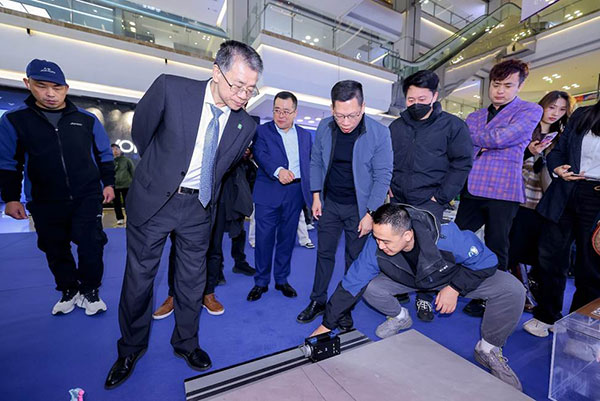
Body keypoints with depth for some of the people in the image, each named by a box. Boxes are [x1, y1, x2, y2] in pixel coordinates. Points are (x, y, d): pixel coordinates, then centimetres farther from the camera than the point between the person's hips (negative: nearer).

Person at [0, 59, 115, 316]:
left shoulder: (86, 119, 1)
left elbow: (104, 155, 9)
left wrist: (108, 183, 6)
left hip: (88, 198, -1)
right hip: (46, 203, 2)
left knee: (90, 246, -1)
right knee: (55, 250, 12)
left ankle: (89, 291, 18)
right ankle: (69, 291, 31)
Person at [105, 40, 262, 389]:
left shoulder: (246, 125, -7)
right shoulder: (171, 88, -13)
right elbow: (141, 132, 2)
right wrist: (162, 168, 12)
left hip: (198, 207, 2)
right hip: (154, 200, -1)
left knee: (193, 280, 12)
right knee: (139, 276, 11)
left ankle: (186, 343, 37)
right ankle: (132, 348, 37)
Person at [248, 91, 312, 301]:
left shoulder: (305, 135, 15)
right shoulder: (262, 131, 4)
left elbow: (309, 164, 13)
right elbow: (260, 154, -14)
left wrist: (310, 193, 3)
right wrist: (278, 170, -32)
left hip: (295, 193, 3)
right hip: (268, 192, -3)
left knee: (287, 238, 11)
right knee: (264, 238, 2)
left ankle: (281, 279, 27)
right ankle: (261, 282, 21)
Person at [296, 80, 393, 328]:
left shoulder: (379, 133, -16)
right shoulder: (324, 127, -5)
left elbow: (383, 176, -12)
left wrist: (370, 214, -14)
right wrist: (316, 196, 2)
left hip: (358, 207, -2)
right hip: (329, 203, 3)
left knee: (355, 259, 9)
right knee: (324, 253, 12)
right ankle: (318, 301, 31)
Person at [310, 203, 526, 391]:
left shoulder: (446, 236, -40)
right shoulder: (375, 245, -32)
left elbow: (486, 261, -20)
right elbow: (350, 285, -24)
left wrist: (455, 288, -28)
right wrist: (327, 325, -19)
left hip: (457, 274, -1)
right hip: (410, 279, 2)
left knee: (512, 290, -23)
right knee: (369, 287, -21)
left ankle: (489, 349, 3)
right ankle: (400, 317, 13)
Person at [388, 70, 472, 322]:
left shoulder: (452, 126, -2)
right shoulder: (396, 127, 9)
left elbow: (462, 163, -4)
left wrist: (441, 196, -10)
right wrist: (389, 185, 5)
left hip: (429, 202, -4)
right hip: (398, 200, 4)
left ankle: (424, 298, 20)